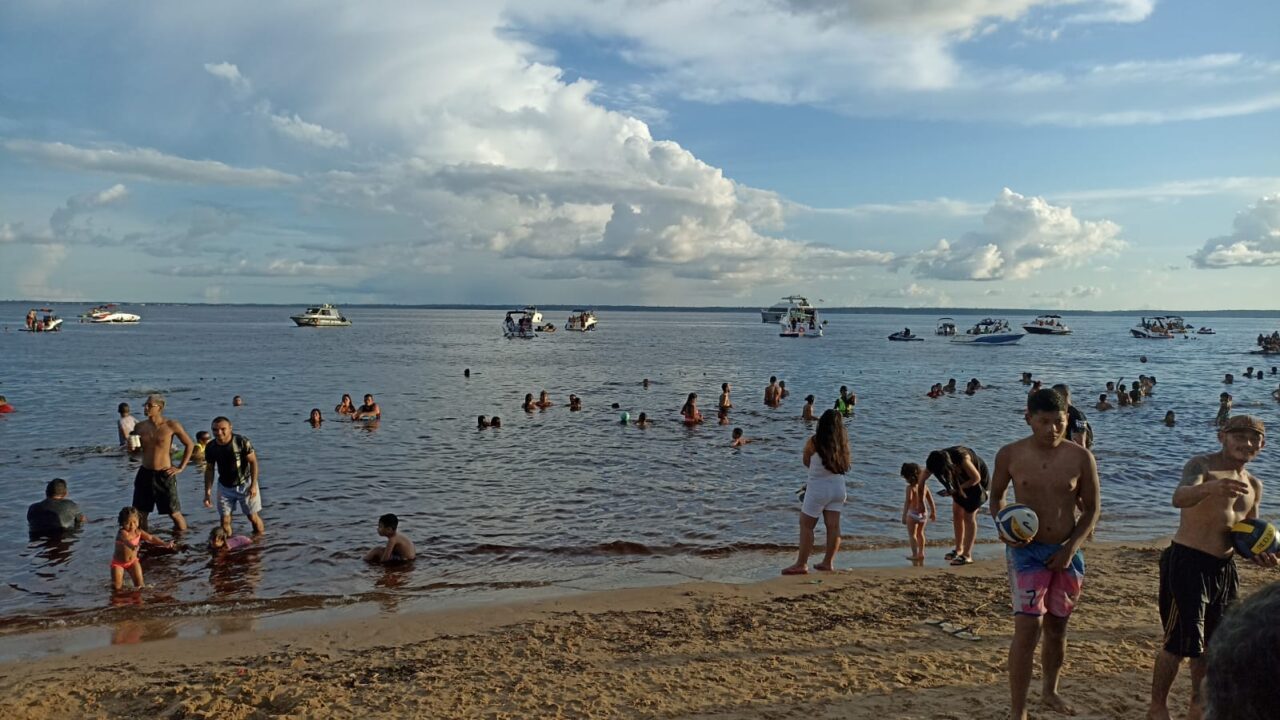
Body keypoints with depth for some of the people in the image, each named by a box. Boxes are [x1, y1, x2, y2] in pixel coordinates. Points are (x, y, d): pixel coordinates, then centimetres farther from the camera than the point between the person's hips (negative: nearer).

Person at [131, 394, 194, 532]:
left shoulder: (171, 426, -8)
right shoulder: (140, 427, 5)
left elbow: (190, 445, 0)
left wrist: (181, 468, -2)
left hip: (164, 475, -4)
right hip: (145, 474, 4)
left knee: (174, 514, -1)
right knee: (139, 514, 9)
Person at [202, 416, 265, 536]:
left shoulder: (242, 442, -20)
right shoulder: (211, 448, -10)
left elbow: (253, 462, -13)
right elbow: (209, 470, 2)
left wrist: (253, 485, -16)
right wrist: (208, 492, -1)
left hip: (244, 484, -3)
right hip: (225, 487, 3)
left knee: (253, 517, 4)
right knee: (225, 520, 2)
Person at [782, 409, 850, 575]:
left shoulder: (813, 442, -13)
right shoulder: (843, 442, -3)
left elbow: (806, 462, 2)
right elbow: (845, 464, 6)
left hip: (818, 488, -5)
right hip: (838, 487, 5)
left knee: (806, 525, 3)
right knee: (833, 525, 10)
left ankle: (801, 564, 4)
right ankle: (828, 562, 17)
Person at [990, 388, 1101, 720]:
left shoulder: (1081, 457, -6)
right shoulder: (1010, 455, -8)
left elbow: (1091, 509, 2)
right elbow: (996, 497, 6)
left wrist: (1071, 547, -9)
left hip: (1067, 552, 3)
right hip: (1026, 551, -2)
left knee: (1056, 628, 17)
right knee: (1028, 628, -11)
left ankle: (1050, 691, 41)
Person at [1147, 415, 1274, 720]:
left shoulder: (1254, 485, 14)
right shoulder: (1202, 465, -11)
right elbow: (1179, 498, -32)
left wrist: (1260, 554, -2)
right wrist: (1209, 487, -54)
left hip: (1224, 568, 8)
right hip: (1187, 562, -8)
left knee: (1214, 640, 16)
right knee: (1180, 641, -5)